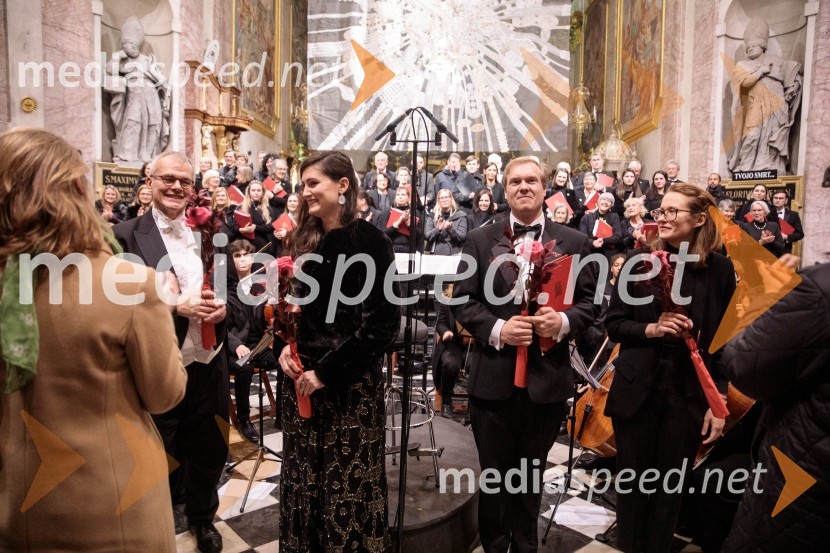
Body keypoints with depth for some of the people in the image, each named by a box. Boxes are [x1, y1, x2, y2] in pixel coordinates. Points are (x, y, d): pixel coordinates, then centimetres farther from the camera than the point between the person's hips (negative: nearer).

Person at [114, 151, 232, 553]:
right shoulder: (127, 236, -7)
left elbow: (229, 289, 11)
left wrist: (224, 305, -10)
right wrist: (176, 307, -23)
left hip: (209, 365, 4)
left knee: (209, 452, 20)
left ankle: (202, 518, 46)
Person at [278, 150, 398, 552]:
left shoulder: (368, 241, -10)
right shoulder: (303, 240, 9)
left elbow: (382, 322, -15)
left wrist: (327, 371, -15)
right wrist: (284, 347, -1)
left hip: (351, 383, -6)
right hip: (302, 376, 6)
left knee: (348, 482, 8)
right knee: (303, 478, 15)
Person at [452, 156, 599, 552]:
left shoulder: (574, 243, 2)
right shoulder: (480, 239, 1)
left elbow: (589, 303, 3)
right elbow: (463, 302, -2)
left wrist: (563, 322, -17)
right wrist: (497, 329, -17)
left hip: (547, 378, 1)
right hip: (493, 378, 0)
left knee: (531, 475, 20)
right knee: (493, 475, 16)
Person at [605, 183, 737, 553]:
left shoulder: (719, 269, -2)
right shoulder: (639, 259, -2)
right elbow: (614, 324, 0)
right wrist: (651, 329, -19)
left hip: (689, 395, 0)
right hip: (637, 391, 0)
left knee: (670, 488, 13)